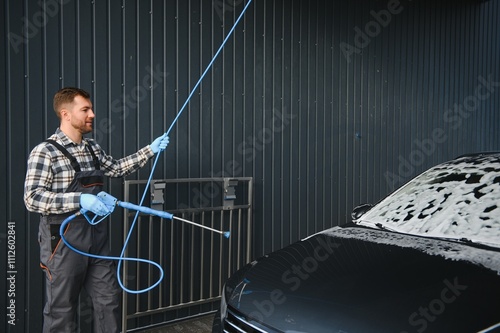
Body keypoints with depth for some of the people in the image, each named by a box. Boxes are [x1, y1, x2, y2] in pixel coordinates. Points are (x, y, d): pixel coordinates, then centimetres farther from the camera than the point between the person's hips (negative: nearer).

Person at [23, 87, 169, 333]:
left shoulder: (93, 149, 10)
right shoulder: (45, 152, -12)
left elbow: (116, 168, 23)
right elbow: (32, 198, -20)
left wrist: (150, 150, 14)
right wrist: (80, 200, -30)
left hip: (97, 238, 7)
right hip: (64, 241, -6)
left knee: (109, 299, 13)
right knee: (61, 308, 7)